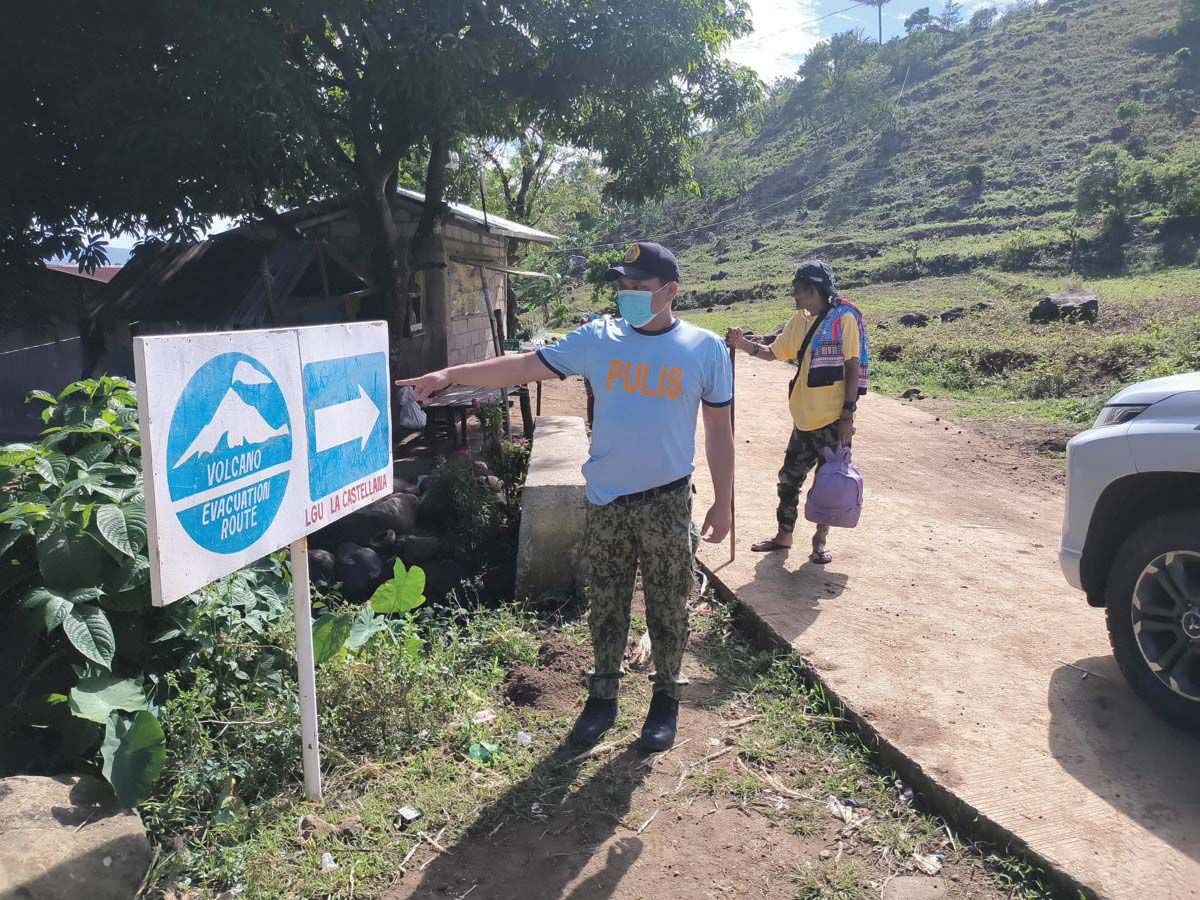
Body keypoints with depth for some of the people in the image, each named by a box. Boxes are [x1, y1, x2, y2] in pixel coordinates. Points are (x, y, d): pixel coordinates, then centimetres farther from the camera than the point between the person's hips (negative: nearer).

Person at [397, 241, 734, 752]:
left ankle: (666, 698, 32)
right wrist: (449, 375, -12)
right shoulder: (598, 339, -2)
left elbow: (719, 430, 1)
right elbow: (525, 366, -4)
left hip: (667, 502, -1)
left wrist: (723, 502, 0)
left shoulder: (704, 349, -5)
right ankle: (603, 696, 32)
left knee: (667, 606, 11)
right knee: (605, 605, 13)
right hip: (605, 500, 2)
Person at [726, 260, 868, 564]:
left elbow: (853, 369, -12)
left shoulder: (844, 319, -12)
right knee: (789, 479, 13)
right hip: (805, 419, 6)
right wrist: (743, 344, -3)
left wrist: (848, 416, -15)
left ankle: (821, 539, 26)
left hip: (834, 420, -6)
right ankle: (784, 535, 28)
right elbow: (773, 353, 16)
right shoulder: (800, 321, 7)